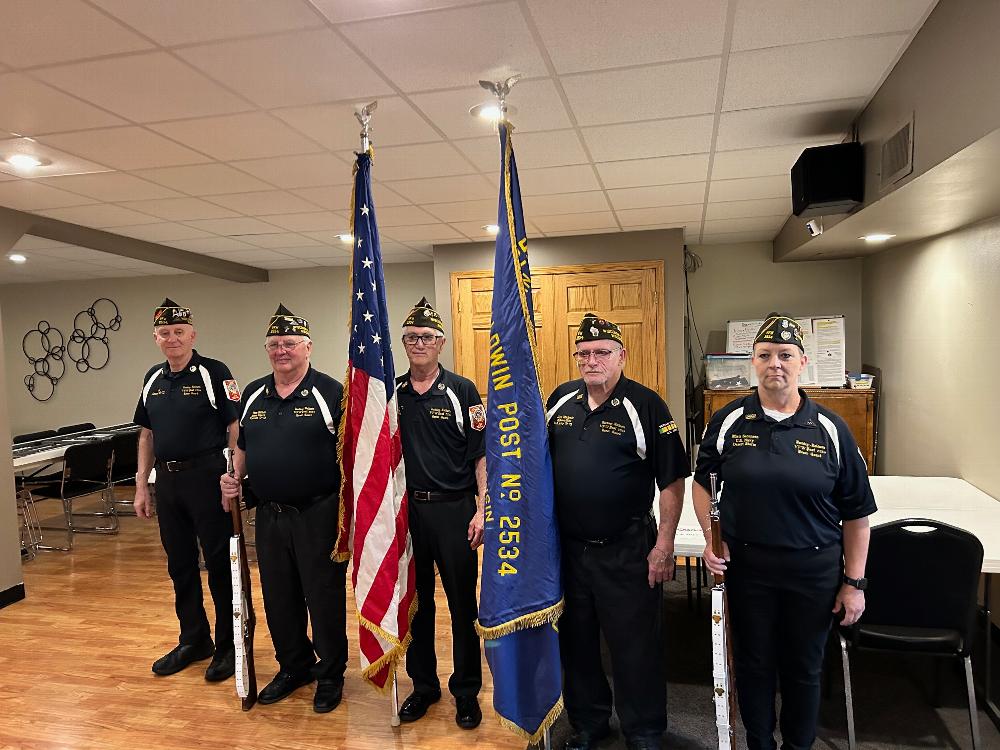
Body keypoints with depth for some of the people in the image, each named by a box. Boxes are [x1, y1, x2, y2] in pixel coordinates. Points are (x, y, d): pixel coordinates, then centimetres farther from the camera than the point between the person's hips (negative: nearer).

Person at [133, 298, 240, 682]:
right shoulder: (153, 378, 11)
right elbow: (147, 434, 17)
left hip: (207, 477, -6)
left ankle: (228, 645, 16)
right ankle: (194, 640, 31)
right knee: (180, 565, 15)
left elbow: (236, 429, -12)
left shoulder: (214, 373, -8)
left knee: (220, 564, 2)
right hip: (167, 480, 7)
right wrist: (142, 484, 13)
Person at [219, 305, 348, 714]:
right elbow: (243, 447, 20)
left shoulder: (330, 392, -9)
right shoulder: (253, 394, 9)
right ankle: (293, 666, 38)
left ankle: (331, 674, 26)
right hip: (269, 514, 6)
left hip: (319, 514, -5)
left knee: (324, 598, 6)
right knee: (279, 598, 17)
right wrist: (234, 477, 2)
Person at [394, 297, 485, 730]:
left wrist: (482, 510, -10)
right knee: (414, 601, 14)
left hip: (454, 508, -3)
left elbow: (481, 455, -4)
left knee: (462, 603, 6)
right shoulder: (390, 393, 6)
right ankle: (423, 685, 31)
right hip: (407, 509, 3)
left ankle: (466, 690, 23)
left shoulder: (462, 391, -3)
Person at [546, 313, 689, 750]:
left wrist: (664, 545, -12)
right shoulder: (560, 401, 4)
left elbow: (672, 481, -10)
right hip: (568, 546, 5)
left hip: (626, 550, -4)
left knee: (635, 646, 8)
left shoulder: (645, 406, -11)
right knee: (576, 641, 18)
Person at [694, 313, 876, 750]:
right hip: (745, 564, 1)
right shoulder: (728, 422, -4)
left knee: (803, 667, 17)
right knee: (753, 664, 16)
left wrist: (854, 582, -1)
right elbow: (702, 481, 9)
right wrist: (711, 538, -3)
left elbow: (856, 514, 0)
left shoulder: (830, 430, -6)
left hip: (814, 569, 0)